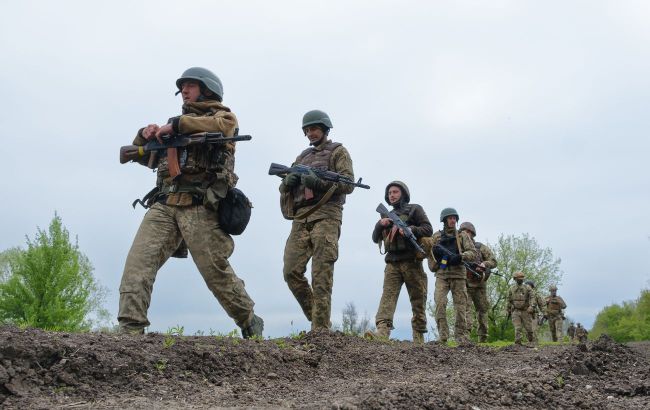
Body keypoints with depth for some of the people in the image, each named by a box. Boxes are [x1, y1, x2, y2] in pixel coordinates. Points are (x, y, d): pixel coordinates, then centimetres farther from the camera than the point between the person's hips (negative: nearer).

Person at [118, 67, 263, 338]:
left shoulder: (222, 115, 13)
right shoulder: (178, 123, 30)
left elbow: (221, 126, -14)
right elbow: (140, 153, 28)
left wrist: (176, 124, -13)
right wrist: (146, 134, 5)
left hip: (199, 206, -5)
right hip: (163, 204, 6)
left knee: (216, 271, -4)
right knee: (138, 261, -13)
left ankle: (250, 323, 15)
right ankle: (131, 329, -15)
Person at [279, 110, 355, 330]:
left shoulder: (338, 151, 10)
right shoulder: (302, 156, 26)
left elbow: (348, 184, -3)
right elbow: (284, 188, 23)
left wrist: (319, 181, -17)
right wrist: (289, 181, -2)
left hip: (325, 217, -6)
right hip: (300, 219, 6)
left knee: (321, 277, -11)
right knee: (291, 272, -3)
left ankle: (321, 330, -10)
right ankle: (315, 316, 12)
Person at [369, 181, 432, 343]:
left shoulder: (414, 209, 10)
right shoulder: (387, 216, 23)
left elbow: (428, 229, 1)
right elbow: (375, 238, 18)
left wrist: (410, 229, -17)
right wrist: (380, 224, -2)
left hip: (412, 262, -2)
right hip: (392, 263, 2)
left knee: (418, 300, 1)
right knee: (388, 295, -16)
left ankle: (419, 337, 7)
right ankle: (382, 331, -30)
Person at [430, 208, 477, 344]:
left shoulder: (462, 235, 9)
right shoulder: (436, 236, 11)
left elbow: (473, 254, -1)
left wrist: (460, 257, -18)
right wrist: (435, 252, -3)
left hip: (459, 275, 0)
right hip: (442, 275, 0)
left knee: (461, 307, 1)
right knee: (440, 303, -17)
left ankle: (461, 337, 11)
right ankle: (442, 335, -11)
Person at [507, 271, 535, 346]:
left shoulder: (527, 288, 2)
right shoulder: (511, 289, 7)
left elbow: (531, 298, -8)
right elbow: (509, 301, 13)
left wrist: (531, 307, -24)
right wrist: (509, 311, 14)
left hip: (525, 311, 0)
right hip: (515, 311, 0)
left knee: (528, 328, 6)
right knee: (517, 328, -8)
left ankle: (531, 342, 27)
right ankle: (518, 343, -7)